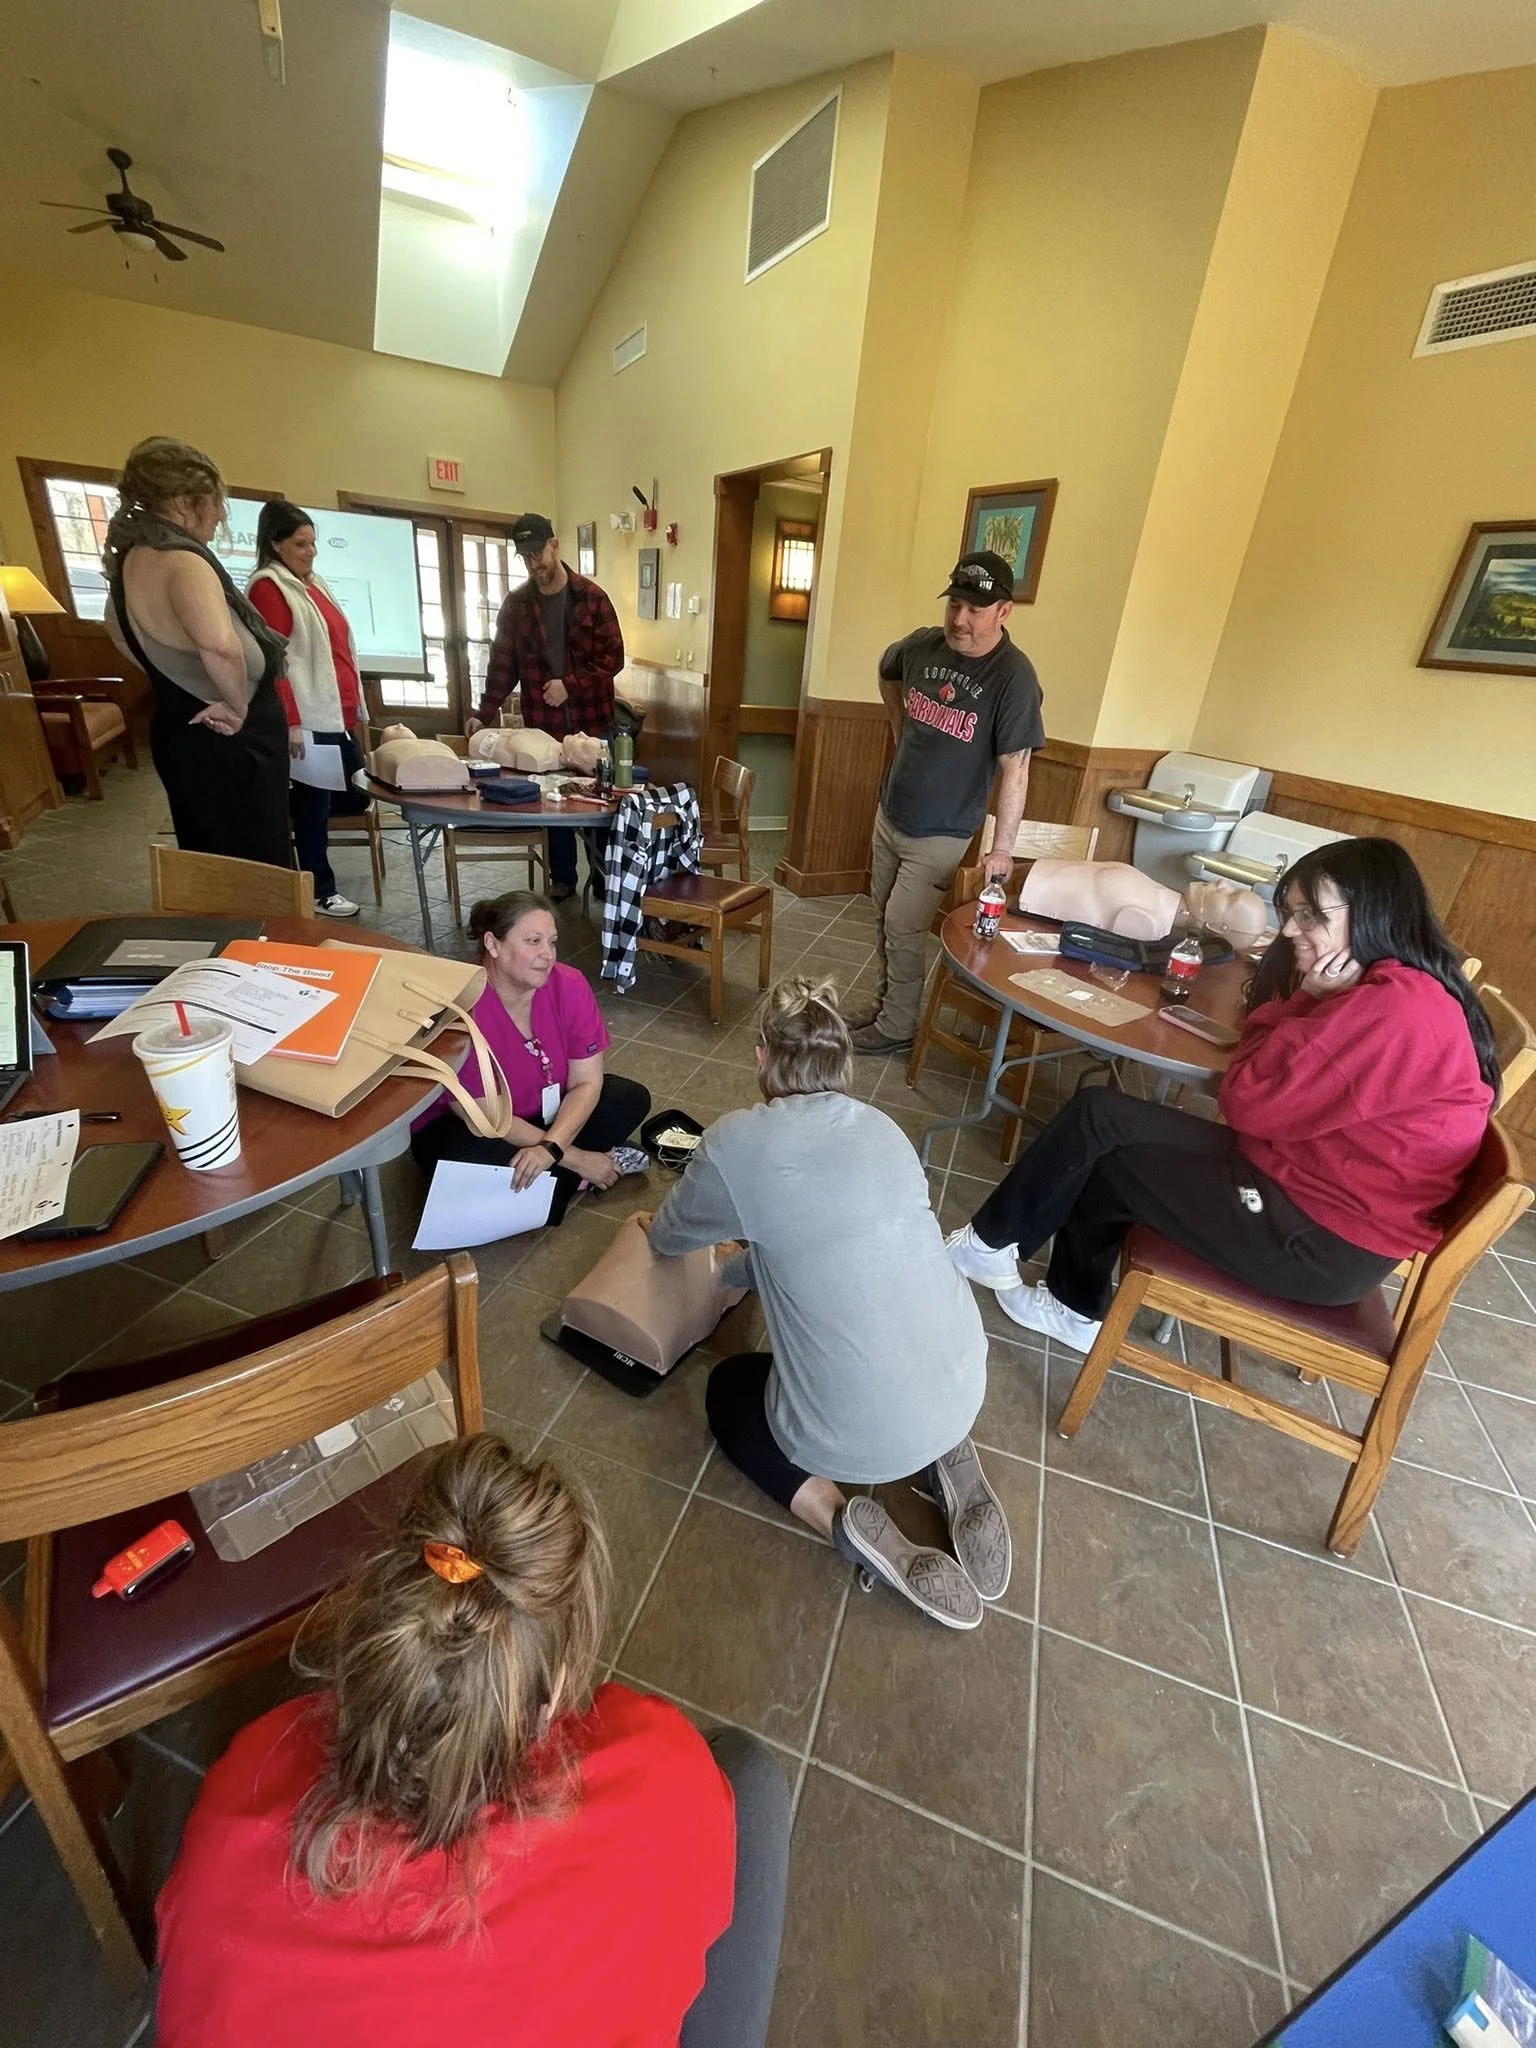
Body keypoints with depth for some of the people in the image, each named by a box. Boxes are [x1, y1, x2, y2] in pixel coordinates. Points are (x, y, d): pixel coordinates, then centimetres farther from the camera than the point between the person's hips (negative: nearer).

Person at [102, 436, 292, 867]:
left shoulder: (129, 558, 11)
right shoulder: (181, 561, -20)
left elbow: (119, 630, 30)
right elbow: (220, 643, -39)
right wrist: (238, 707, -23)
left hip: (181, 732, 10)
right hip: (229, 746, -10)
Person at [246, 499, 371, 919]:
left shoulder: (311, 583, 20)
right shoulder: (268, 586, -7)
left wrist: (353, 708, 19)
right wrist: (290, 723, -20)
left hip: (337, 716, 9)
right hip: (309, 720, -9)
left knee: (356, 794, 14)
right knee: (314, 803, -1)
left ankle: (290, 816, 32)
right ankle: (320, 892, 8)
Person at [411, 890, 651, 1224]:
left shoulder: (570, 986, -19)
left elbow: (587, 1082, -16)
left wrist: (551, 1148, -33)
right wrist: (573, 1158, -24)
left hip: (541, 1110, 4)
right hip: (464, 1127, -4)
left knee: (632, 1099, -11)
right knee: (470, 1160, -36)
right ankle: (576, 1177, -11)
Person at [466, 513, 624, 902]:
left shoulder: (591, 596, -2)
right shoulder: (515, 604, 5)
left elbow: (613, 657, -5)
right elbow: (502, 663, 6)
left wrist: (571, 685, -15)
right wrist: (484, 713, -3)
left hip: (591, 721, -2)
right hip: (543, 724, 2)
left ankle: (605, 874, 20)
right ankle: (562, 875, 23)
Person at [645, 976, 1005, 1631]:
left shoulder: (738, 1142, -12)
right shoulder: (882, 1128, 4)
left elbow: (669, 1238, 8)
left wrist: (654, 1229, 33)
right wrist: (736, 1270, 35)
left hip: (860, 1431, -5)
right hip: (965, 1387, 6)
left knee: (728, 1388, 26)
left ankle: (844, 1519, 5)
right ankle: (946, 1457, 15)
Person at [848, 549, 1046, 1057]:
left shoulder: (1013, 676, -19)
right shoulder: (922, 644, -2)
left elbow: (1015, 767, -20)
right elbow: (888, 675, 22)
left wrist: (1003, 849, -22)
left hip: (939, 836, -6)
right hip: (889, 815, 6)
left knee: (902, 931, -5)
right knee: (884, 920, 15)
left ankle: (897, 1029, 13)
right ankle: (884, 1003, 34)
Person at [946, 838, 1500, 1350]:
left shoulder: (1395, 1009, -25)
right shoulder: (1391, 987, 6)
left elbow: (1246, 1100, -23)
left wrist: (1302, 1002, -13)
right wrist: (1308, 1004, -8)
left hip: (1325, 1244, -9)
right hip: (1299, 1174, 9)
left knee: (1097, 1156, -4)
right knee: (1100, 1116, 3)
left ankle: (991, 1243, 21)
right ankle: (1076, 1308, 15)